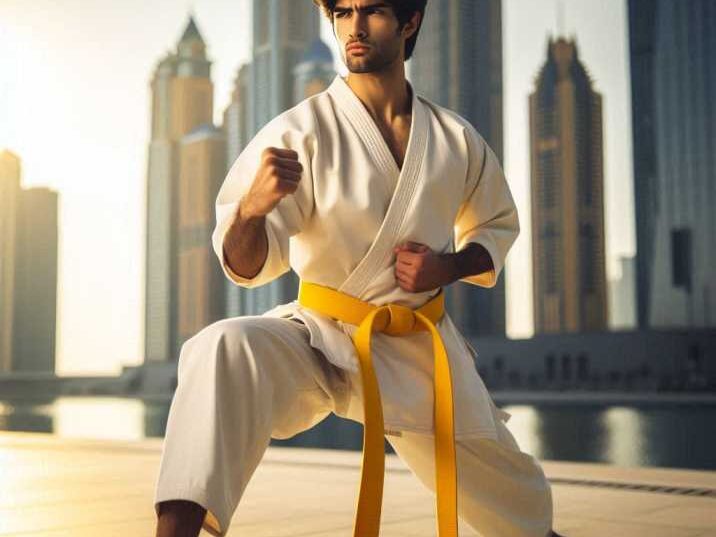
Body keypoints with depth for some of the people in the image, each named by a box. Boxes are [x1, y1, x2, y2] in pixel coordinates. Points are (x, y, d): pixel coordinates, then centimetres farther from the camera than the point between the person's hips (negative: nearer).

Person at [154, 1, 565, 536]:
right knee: (226, 352, -35)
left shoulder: (457, 139, -1)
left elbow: (497, 227, 15)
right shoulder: (302, 130, -12)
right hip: (322, 339, -3)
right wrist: (250, 209, -41)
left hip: (421, 350, 3)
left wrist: (449, 267, -6)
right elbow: (248, 265, -17)